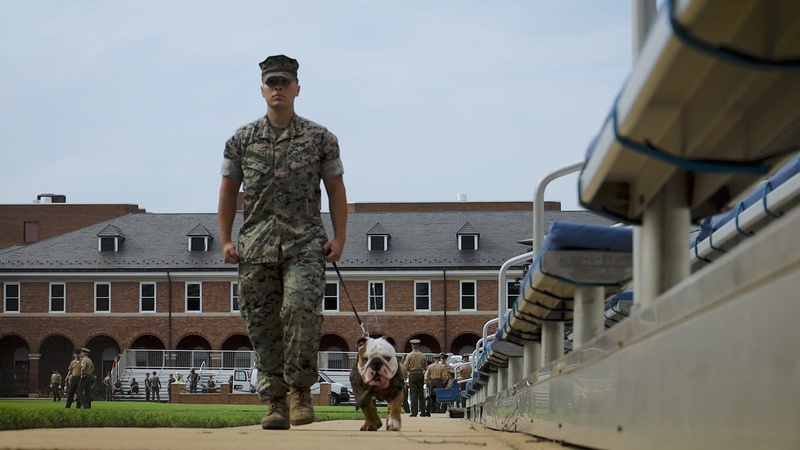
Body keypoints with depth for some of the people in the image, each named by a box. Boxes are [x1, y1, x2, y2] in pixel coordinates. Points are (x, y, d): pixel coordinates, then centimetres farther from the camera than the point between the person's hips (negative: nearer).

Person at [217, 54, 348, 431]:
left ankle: (300, 389, -6)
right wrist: (225, 240, 6)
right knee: (262, 324, 1)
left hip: (305, 244, -2)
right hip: (256, 247, 2)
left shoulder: (320, 138, 6)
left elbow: (336, 190, 8)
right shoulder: (242, 140, 9)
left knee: (300, 307, -22)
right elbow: (228, 191, 13)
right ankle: (275, 401, 9)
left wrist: (339, 238, -1)